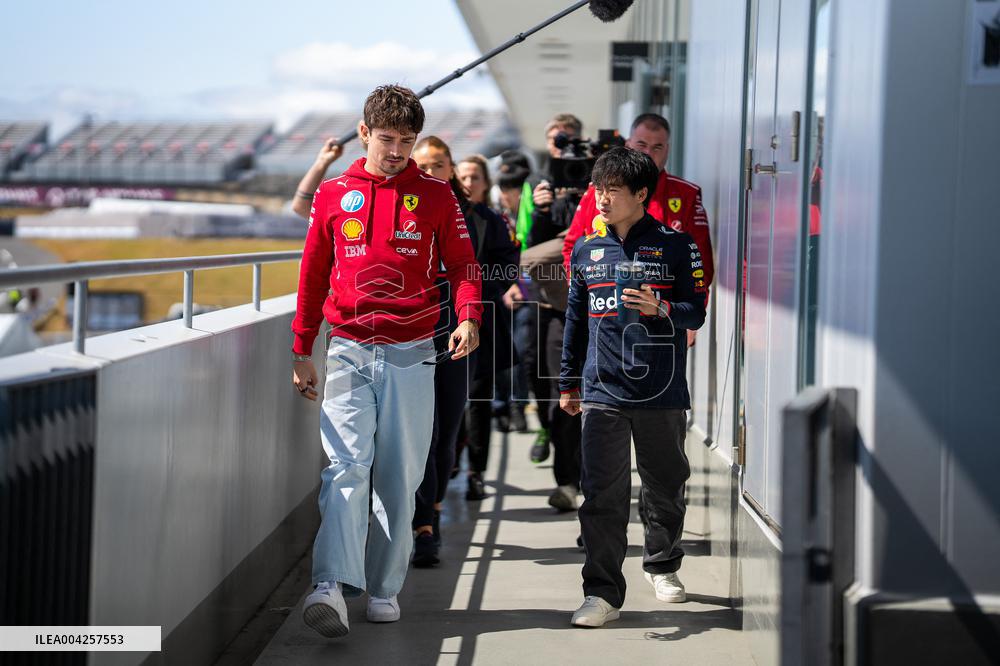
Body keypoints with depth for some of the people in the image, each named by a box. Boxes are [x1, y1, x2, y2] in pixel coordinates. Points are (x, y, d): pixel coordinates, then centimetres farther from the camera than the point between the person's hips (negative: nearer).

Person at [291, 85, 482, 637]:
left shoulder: (435, 195, 6)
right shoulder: (333, 194, 9)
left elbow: (461, 262, 7)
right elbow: (313, 276, 14)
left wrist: (468, 317, -13)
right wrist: (302, 353, 13)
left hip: (411, 354, 0)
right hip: (349, 350, 0)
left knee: (399, 475, 3)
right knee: (346, 466, -14)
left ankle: (383, 588, 12)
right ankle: (331, 587, -25)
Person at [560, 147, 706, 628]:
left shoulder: (675, 245, -1)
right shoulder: (586, 250, 9)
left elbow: (696, 313, 0)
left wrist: (660, 309, -21)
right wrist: (568, 382, 19)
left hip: (662, 391, -1)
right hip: (603, 391, 1)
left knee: (665, 487, 12)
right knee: (602, 494, -7)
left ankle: (662, 565, 35)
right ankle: (603, 592, -4)